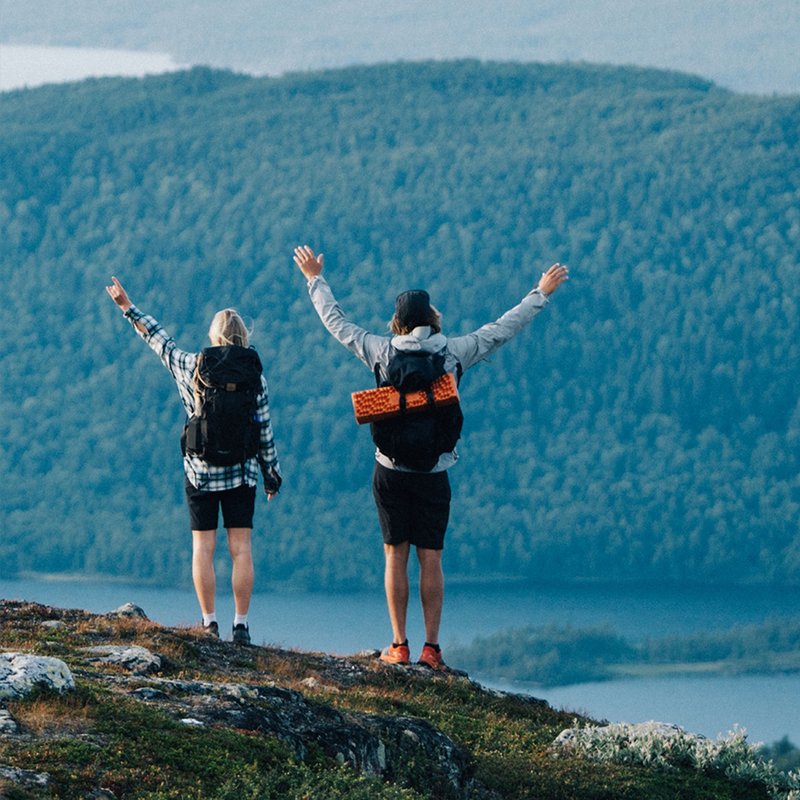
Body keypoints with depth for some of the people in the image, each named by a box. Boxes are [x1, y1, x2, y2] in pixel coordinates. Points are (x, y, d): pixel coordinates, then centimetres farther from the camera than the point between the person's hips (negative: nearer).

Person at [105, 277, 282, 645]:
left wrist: (128, 308, 23)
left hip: (200, 472, 0)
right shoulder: (254, 378, -4)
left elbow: (160, 340, 9)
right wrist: (271, 474, 11)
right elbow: (265, 432, -1)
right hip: (241, 473, 0)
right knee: (240, 548, 2)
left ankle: (209, 624, 1)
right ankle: (241, 625, -2)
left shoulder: (190, 368, -5)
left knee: (203, 548, 4)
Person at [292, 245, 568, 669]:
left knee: (395, 556, 5)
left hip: (390, 470, 0)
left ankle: (399, 646, 4)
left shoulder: (382, 352, -3)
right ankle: (431, 648, 1)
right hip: (434, 471, 0)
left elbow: (337, 323, 9)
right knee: (431, 559, 3)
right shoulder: (453, 353, -4)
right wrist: (540, 294, 18)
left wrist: (315, 279, 24)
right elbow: (503, 329, 5)